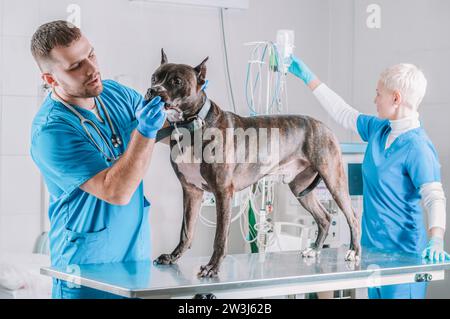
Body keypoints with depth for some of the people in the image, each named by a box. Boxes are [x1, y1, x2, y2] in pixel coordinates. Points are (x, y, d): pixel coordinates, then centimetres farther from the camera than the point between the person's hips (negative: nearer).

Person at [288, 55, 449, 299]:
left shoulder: (417, 147, -18)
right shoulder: (379, 129, 7)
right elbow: (342, 113, 20)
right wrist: (307, 77, 23)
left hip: (402, 252, -8)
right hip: (373, 246, 8)